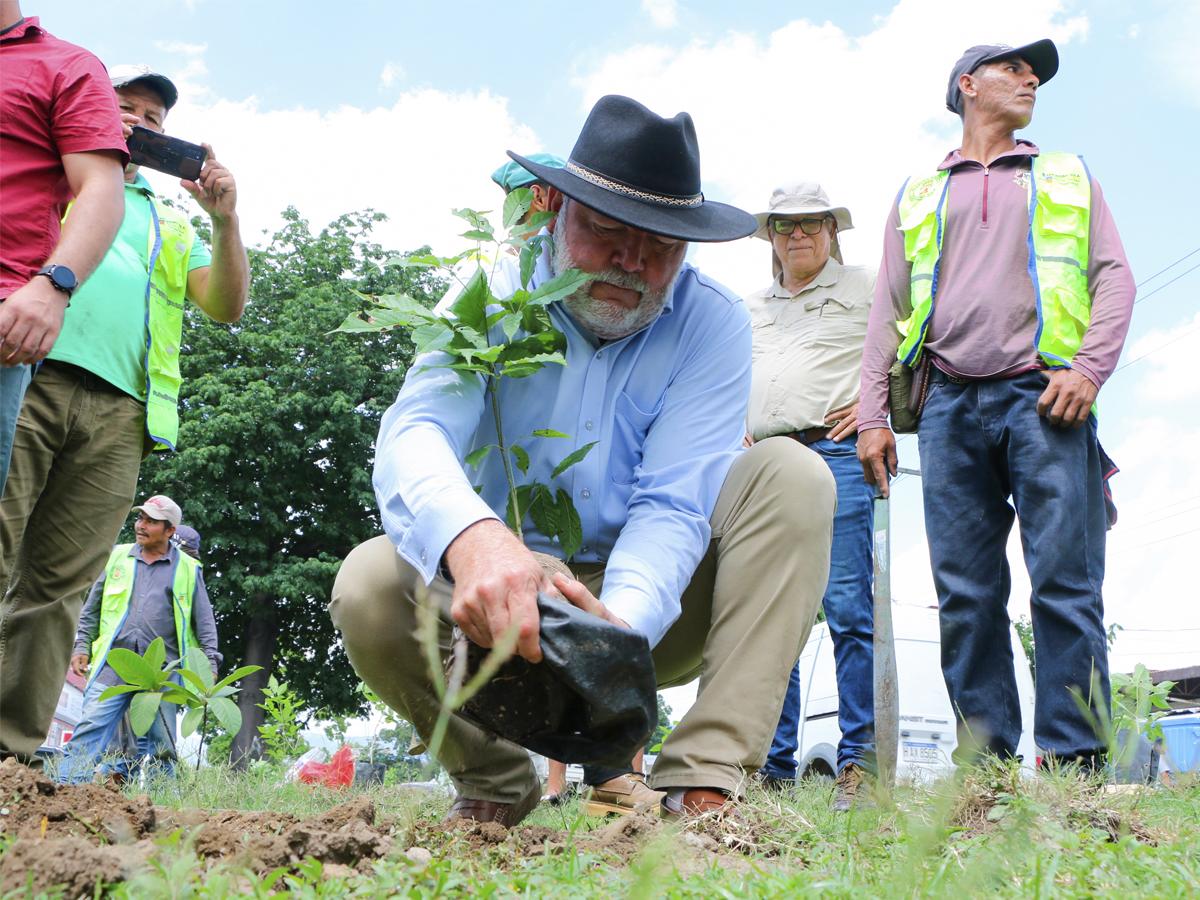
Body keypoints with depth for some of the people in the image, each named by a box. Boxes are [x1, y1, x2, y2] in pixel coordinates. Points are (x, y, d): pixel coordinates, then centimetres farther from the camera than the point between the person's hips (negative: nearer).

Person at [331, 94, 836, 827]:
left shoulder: (712, 323, -8)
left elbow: (672, 504, -19)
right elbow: (416, 435, -27)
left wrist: (622, 621, -41)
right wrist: (471, 537, -52)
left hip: (653, 607, 0)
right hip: (504, 601, 0)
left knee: (792, 475, -22)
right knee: (371, 584, -29)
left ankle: (704, 781, -29)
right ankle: (499, 780, -2)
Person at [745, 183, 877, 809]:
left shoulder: (867, 287, 11)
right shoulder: (749, 310, 26)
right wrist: (739, 430, 18)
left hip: (837, 457, -5)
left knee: (847, 608, -12)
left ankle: (859, 763, -10)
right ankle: (771, 767, 4)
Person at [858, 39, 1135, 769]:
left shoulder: (1068, 178, 22)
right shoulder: (918, 196, 23)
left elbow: (1115, 277, 10)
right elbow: (889, 312, 17)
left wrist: (1089, 369, -8)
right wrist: (872, 414, 5)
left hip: (1043, 400, -1)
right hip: (951, 406, 1)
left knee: (1066, 583, -10)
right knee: (966, 594, -4)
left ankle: (1075, 762, -10)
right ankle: (985, 764, 0)